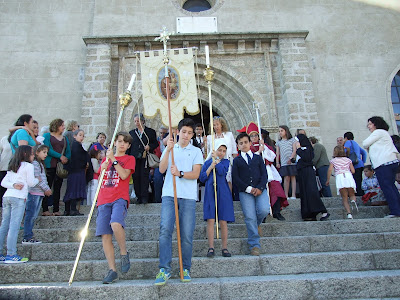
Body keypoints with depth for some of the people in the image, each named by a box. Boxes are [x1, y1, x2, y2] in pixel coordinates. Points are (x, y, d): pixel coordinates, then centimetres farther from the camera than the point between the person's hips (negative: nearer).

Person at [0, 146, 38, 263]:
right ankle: (11, 255, -7)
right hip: (18, 198, -8)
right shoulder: (28, 166, -1)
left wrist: (13, 185, 0)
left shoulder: (12, 167, 22)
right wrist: (37, 179, 17)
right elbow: (31, 183, -2)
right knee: (14, 226, -7)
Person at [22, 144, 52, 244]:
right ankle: (27, 238, -3)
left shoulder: (41, 164, 21)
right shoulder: (34, 163, -10)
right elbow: (36, 179, -16)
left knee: (34, 216, 10)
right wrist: (46, 189, -12)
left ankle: (29, 236, 15)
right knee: (30, 215, -6)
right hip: (33, 192, -10)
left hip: (40, 193, 10)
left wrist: (47, 189, 9)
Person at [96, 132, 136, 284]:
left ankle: (124, 253, -7)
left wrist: (113, 159, -7)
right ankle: (112, 270, 4)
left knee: (116, 223, -31)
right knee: (105, 235, -3)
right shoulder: (106, 158, 24)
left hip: (120, 198, -4)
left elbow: (124, 175, -5)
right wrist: (106, 161, 0)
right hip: (104, 200, 4)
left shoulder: (129, 159, 11)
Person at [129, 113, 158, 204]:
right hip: (135, 158, 3)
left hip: (145, 158, -3)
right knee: (136, 177, -2)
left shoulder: (151, 131, 9)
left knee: (144, 176, -8)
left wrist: (149, 146, -12)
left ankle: (144, 197, -3)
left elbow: (155, 143, 8)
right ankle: (139, 197, 6)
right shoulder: (132, 132, 18)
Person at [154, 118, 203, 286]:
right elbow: (162, 169, 1)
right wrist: (168, 150, -10)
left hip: (188, 196, 0)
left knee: (187, 235, 0)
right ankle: (165, 269, -7)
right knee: (165, 229, -13)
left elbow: (196, 173, 0)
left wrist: (180, 173, -17)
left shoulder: (196, 151, 13)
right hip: (169, 194, 1)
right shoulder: (169, 149, 16)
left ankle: (185, 269, 13)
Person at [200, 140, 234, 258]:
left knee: (223, 221, 0)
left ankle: (225, 248, 10)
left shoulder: (226, 162, 10)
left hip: (223, 194, 0)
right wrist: (211, 166, -5)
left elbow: (222, 172, -10)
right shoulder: (207, 163, 13)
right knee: (210, 220, -6)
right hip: (210, 194, 1)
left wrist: (216, 159, -1)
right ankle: (211, 247, 0)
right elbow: (202, 178, 4)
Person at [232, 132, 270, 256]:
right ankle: (254, 245, 1)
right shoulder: (236, 160, 15)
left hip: (260, 189, 1)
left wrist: (260, 188, -10)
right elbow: (235, 178, 4)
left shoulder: (258, 158, 19)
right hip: (244, 191, -1)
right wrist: (248, 189, -10)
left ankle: (256, 225, 13)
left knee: (264, 210, -22)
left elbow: (264, 174, 9)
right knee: (250, 217, -11)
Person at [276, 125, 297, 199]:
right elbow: (277, 153, 14)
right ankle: (286, 195, -2)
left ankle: (293, 195, -1)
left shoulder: (292, 140, 9)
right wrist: (277, 162, 5)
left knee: (293, 177, -2)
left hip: (292, 162, -1)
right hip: (283, 163, 1)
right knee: (286, 177, -6)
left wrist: (291, 158, -12)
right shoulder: (278, 142, 15)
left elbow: (294, 150, 2)